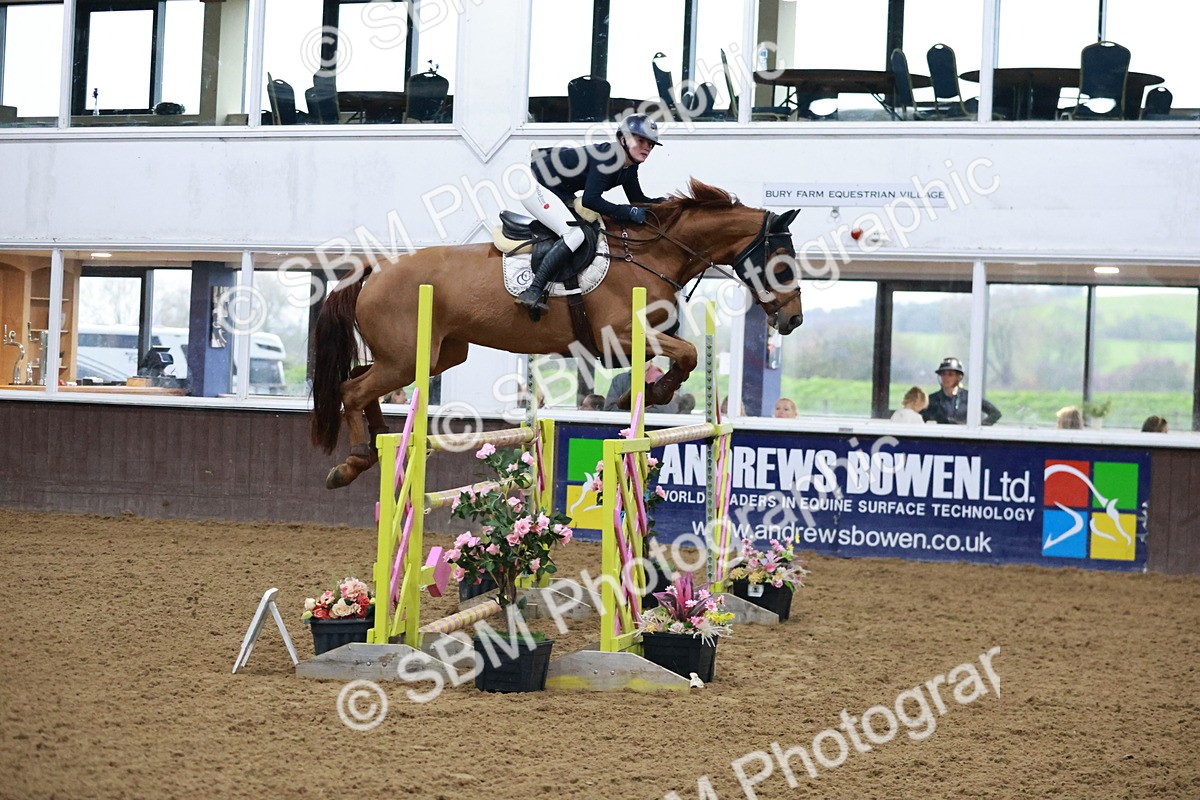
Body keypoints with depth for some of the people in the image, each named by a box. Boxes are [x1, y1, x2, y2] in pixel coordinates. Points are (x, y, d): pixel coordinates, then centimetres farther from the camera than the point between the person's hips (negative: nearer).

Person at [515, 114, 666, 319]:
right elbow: (590, 200, -30)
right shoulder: (608, 155, -25)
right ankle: (532, 292, -30)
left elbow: (638, 200, 12)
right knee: (575, 233, -25)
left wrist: (663, 202, -6)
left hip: (560, 193, 11)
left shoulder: (629, 166, 3)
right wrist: (628, 213, -30)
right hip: (535, 185, -11)